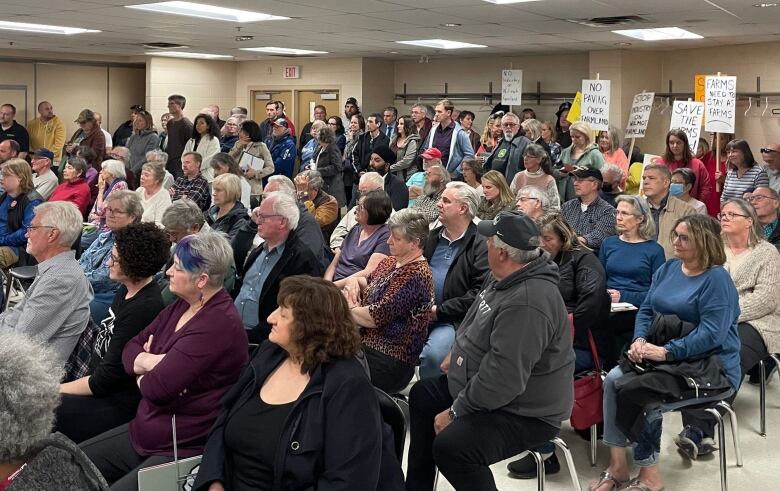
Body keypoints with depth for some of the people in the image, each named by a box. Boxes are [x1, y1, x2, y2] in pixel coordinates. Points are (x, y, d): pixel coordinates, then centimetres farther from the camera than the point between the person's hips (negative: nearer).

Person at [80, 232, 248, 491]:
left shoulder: (219, 322, -24)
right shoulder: (182, 305, 8)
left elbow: (158, 387, -26)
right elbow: (130, 348, 10)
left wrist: (142, 377, -3)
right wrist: (151, 362, -13)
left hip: (184, 450, -9)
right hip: (144, 433, 9)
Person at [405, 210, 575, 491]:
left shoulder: (527, 303, -33)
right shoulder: (506, 276, 1)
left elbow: (504, 377, -34)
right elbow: (475, 323, 22)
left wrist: (455, 412, -24)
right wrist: (457, 354, 12)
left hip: (525, 411, -11)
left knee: (449, 446, -29)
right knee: (422, 395, 18)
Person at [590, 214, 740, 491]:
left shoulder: (716, 279, -13)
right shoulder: (668, 269, 11)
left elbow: (711, 333, -22)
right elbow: (646, 311, 12)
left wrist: (666, 352, -26)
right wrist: (640, 340, -9)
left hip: (710, 366, -7)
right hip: (666, 358, 7)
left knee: (641, 392, -27)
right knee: (613, 379, -16)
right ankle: (617, 466, -14)